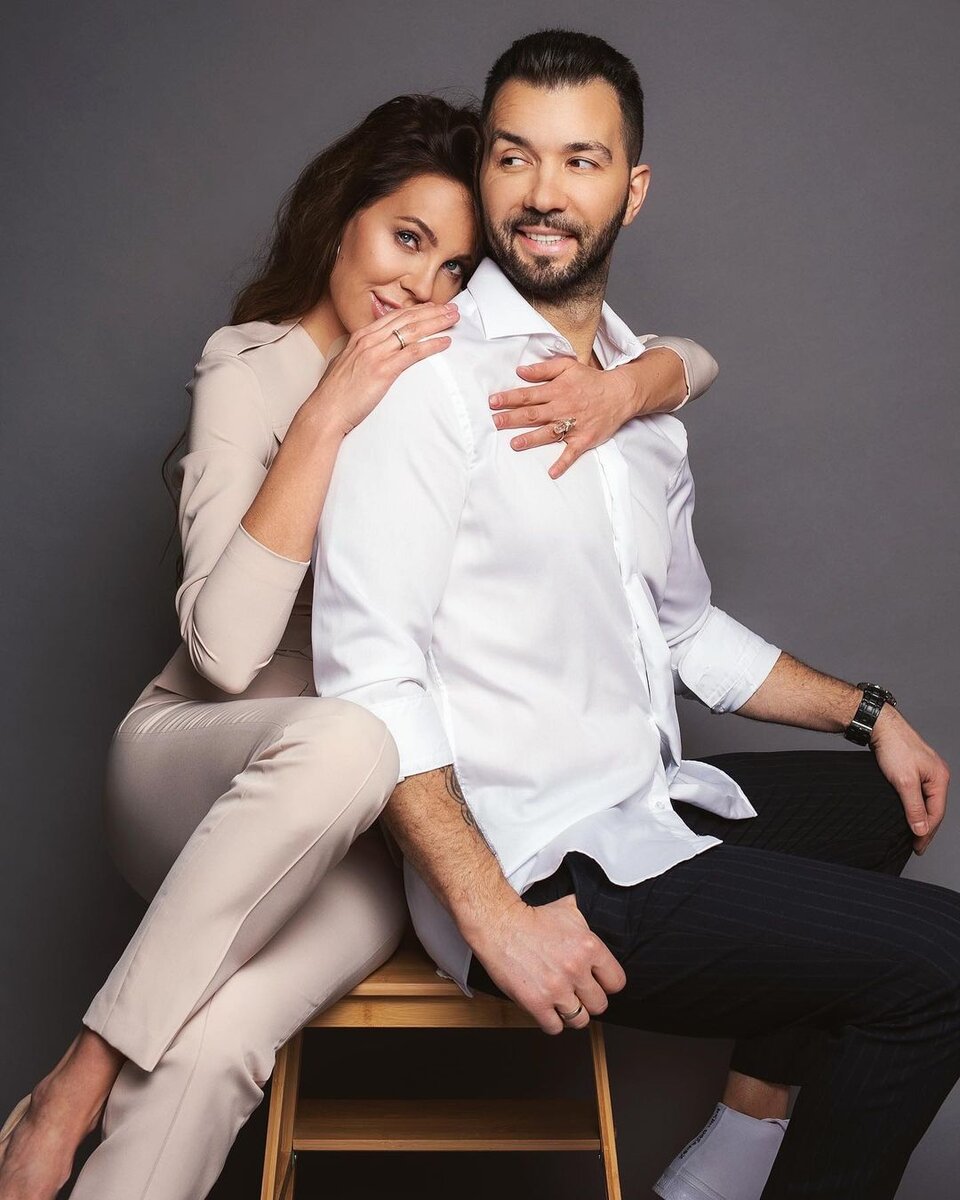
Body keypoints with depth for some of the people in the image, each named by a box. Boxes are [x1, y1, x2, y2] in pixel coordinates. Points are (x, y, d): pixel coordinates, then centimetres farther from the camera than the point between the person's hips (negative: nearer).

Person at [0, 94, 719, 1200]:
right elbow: (224, 649, -20)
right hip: (197, 766, -2)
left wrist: (621, 386, -18)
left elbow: (690, 357, 4)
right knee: (343, 741, -38)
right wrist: (326, 419, -24)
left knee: (209, 1046, -29)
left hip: (367, 827, 2)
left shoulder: (466, 360, 7)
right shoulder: (250, 368, -6)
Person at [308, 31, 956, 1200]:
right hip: (533, 863, -9)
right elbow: (367, 665, -19)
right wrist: (495, 918, -23)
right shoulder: (432, 375, -12)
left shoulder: (643, 392, 13)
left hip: (641, 811, 9)